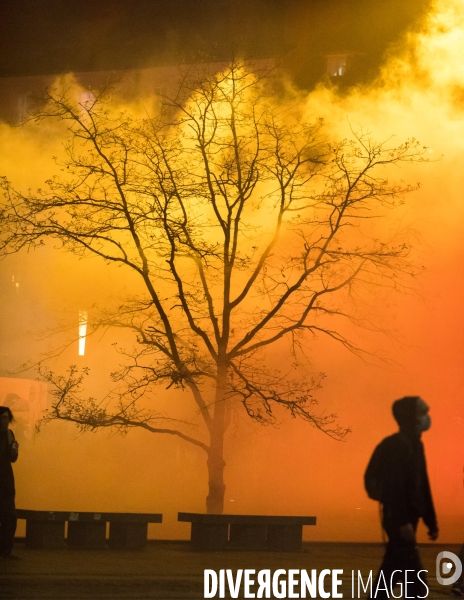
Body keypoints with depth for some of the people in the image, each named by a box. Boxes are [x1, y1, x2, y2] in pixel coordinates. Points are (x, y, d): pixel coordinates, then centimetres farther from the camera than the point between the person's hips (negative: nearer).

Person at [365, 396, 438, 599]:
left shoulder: (415, 445, 16)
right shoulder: (397, 445, -14)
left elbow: (422, 486, 17)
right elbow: (394, 486, -21)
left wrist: (431, 521, 16)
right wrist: (402, 521, -25)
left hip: (407, 517, 10)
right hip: (398, 519, -10)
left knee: (390, 573, 14)